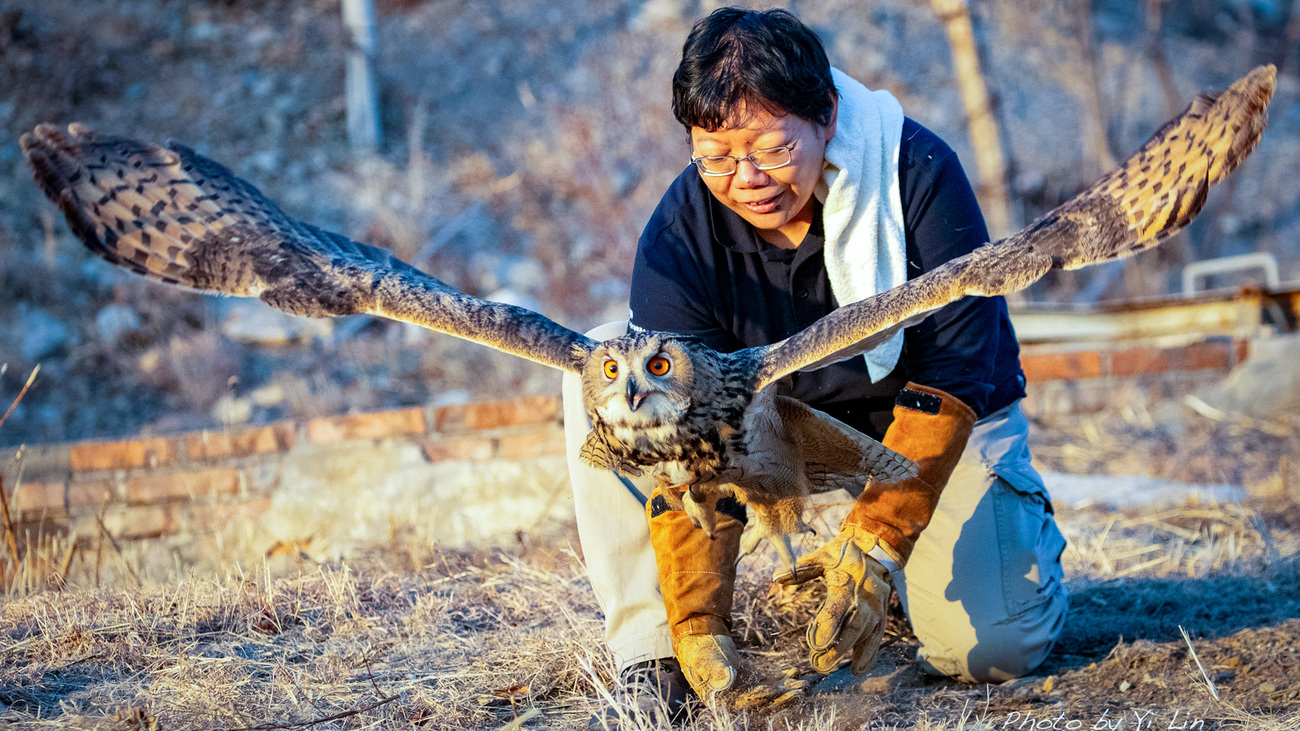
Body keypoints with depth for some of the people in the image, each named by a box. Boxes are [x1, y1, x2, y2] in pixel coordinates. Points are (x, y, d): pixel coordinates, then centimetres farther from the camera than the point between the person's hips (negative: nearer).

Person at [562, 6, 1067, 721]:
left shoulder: (918, 172, -30)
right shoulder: (677, 239, -24)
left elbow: (953, 368, -30)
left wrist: (873, 539, -39)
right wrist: (698, 623, -34)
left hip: (939, 419, -2)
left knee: (991, 649, -20)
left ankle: (1025, 515, 17)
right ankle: (647, 648, -20)